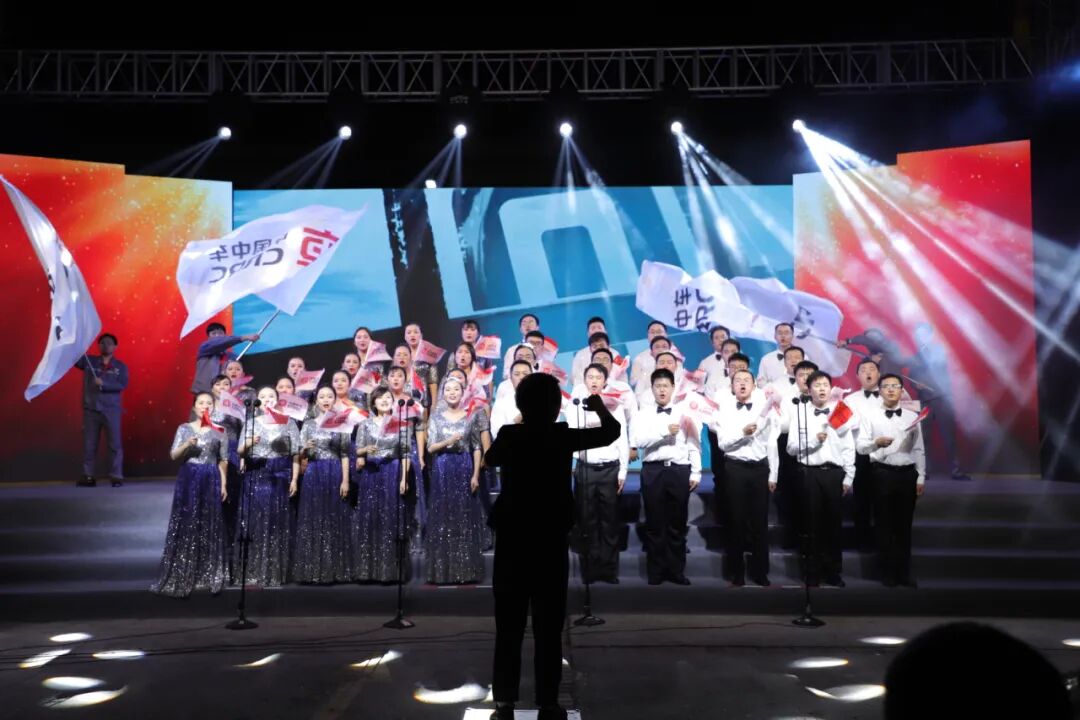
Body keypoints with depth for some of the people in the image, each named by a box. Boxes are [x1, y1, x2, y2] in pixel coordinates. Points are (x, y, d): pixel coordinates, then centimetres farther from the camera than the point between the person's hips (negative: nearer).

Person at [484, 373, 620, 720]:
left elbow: (490, 459, 19)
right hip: (550, 544, -2)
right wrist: (599, 407, 23)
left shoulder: (508, 436, -3)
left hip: (512, 543, 2)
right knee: (548, 629, 5)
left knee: (509, 627, 8)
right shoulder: (562, 437, -7)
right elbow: (612, 431, 4)